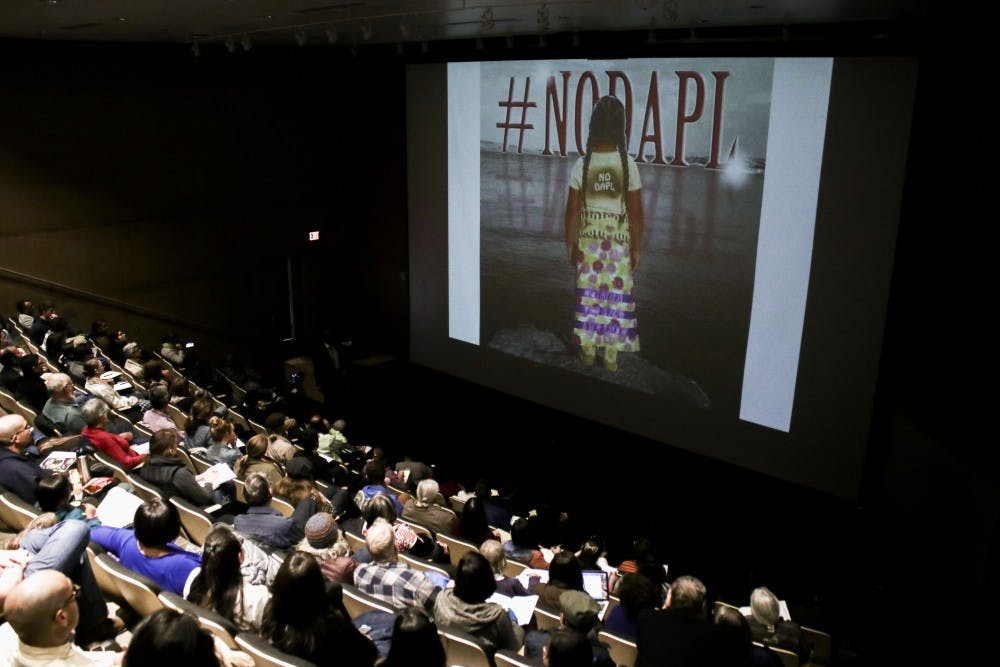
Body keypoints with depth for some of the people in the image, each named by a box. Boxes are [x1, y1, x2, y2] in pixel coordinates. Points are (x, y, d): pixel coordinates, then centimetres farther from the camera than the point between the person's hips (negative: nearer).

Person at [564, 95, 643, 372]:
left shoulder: (582, 164, -11)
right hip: (619, 240, -1)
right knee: (616, 294, 10)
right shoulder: (628, 165, -13)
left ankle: (588, 350, 24)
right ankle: (611, 356, 18)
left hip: (589, 237, 1)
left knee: (589, 292, 13)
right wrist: (636, 248, 2)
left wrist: (570, 244, 6)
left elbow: (572, 210, -6)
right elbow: (636, 213, -9)